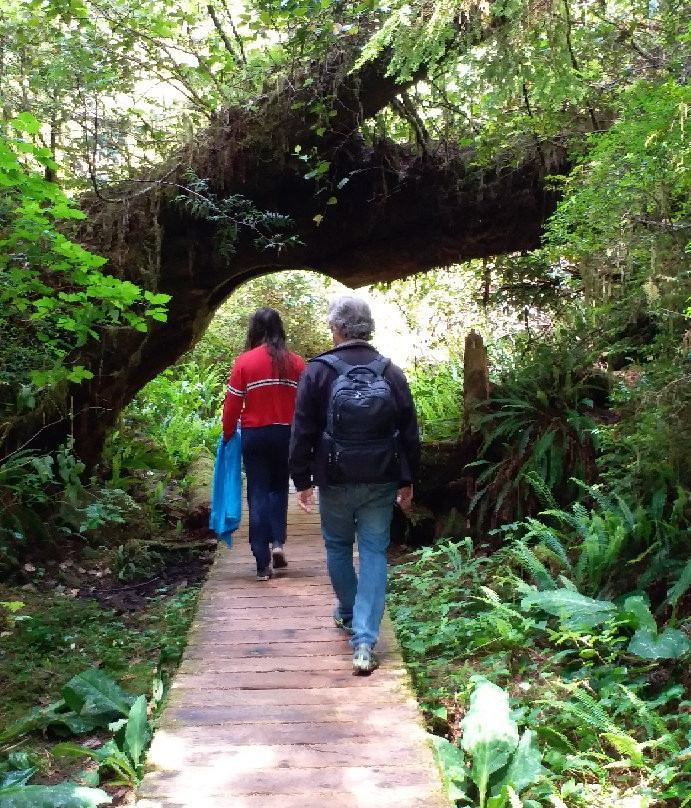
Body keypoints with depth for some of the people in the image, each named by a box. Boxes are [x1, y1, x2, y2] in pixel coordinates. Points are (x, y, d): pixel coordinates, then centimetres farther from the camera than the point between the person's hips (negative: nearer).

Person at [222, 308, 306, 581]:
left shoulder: (244, 362, -6)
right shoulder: (296, 363, -2)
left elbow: (232, 404, -6)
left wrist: (227, 434, 8)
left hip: (254, 435, -1)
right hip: (286, 434, 1)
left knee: (258, 493, 6)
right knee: (279, 488, 21)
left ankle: (263, 563, 6)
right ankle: (277, 541, 5)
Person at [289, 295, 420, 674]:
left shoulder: (317, 371, -8)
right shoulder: (392, 373, 1)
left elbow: (303, 432, -7)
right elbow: (409, 433, 6)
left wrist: (302, 479, 3)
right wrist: (407, 480, 15)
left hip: (335, 480, -1)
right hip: (381, 482, 2)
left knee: (338, 546, 20)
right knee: (374, 553, 5)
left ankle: (348, 612, 40)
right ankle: (364, 642, 0)